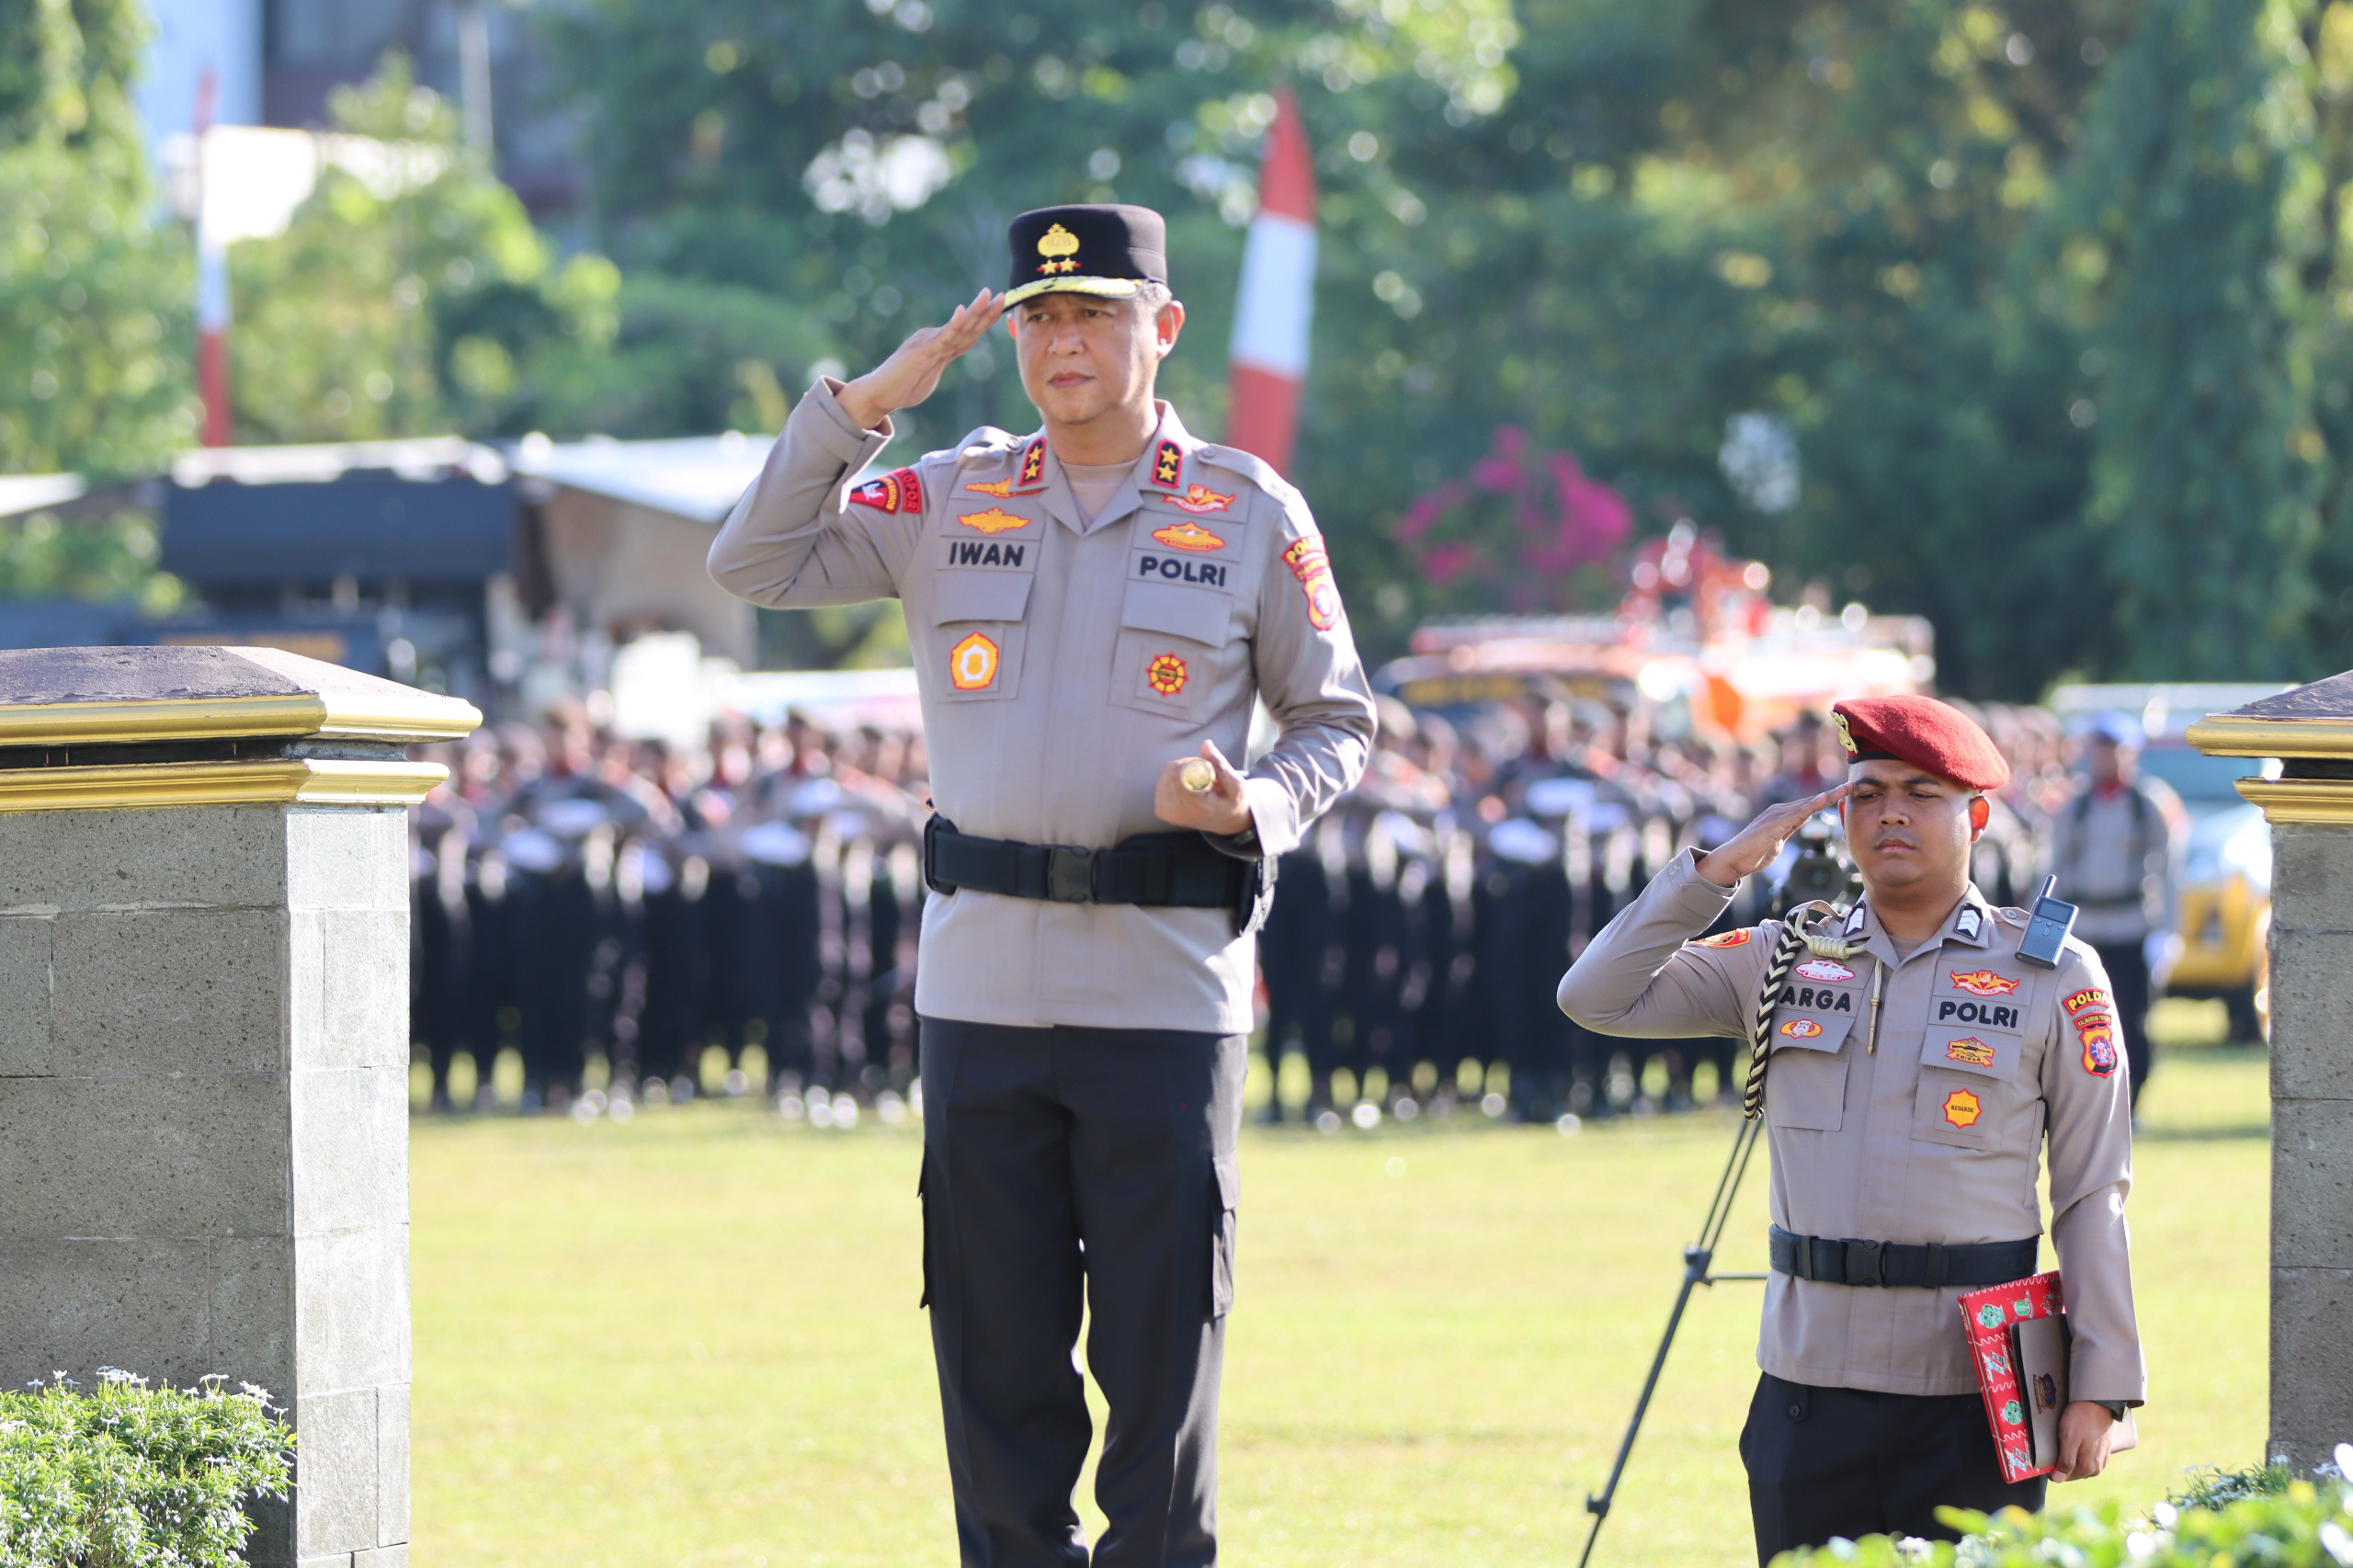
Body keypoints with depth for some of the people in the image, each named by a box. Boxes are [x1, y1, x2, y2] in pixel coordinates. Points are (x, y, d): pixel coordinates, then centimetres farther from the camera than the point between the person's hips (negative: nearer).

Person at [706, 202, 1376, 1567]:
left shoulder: (1252, 515, 3)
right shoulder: (953, 502, 9)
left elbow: (1338, 723, 8)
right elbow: (755, 564, 4)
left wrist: (1249, 811, -12)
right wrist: (860, 407, -5)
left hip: (1167, 992, -2)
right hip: (982, 988, 3)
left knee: (1161, 1343, -2)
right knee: (995, 1345, 6)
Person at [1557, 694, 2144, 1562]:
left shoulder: (2053, 978, 1)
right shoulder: (1785, 960, 11)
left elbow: (2092, 1193, 0)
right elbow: (1598, 998, 6)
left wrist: (2098, 1389, -6)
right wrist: (1719, 869, -1)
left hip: (1972, 1397, -3)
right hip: (1810, 1388, 3)